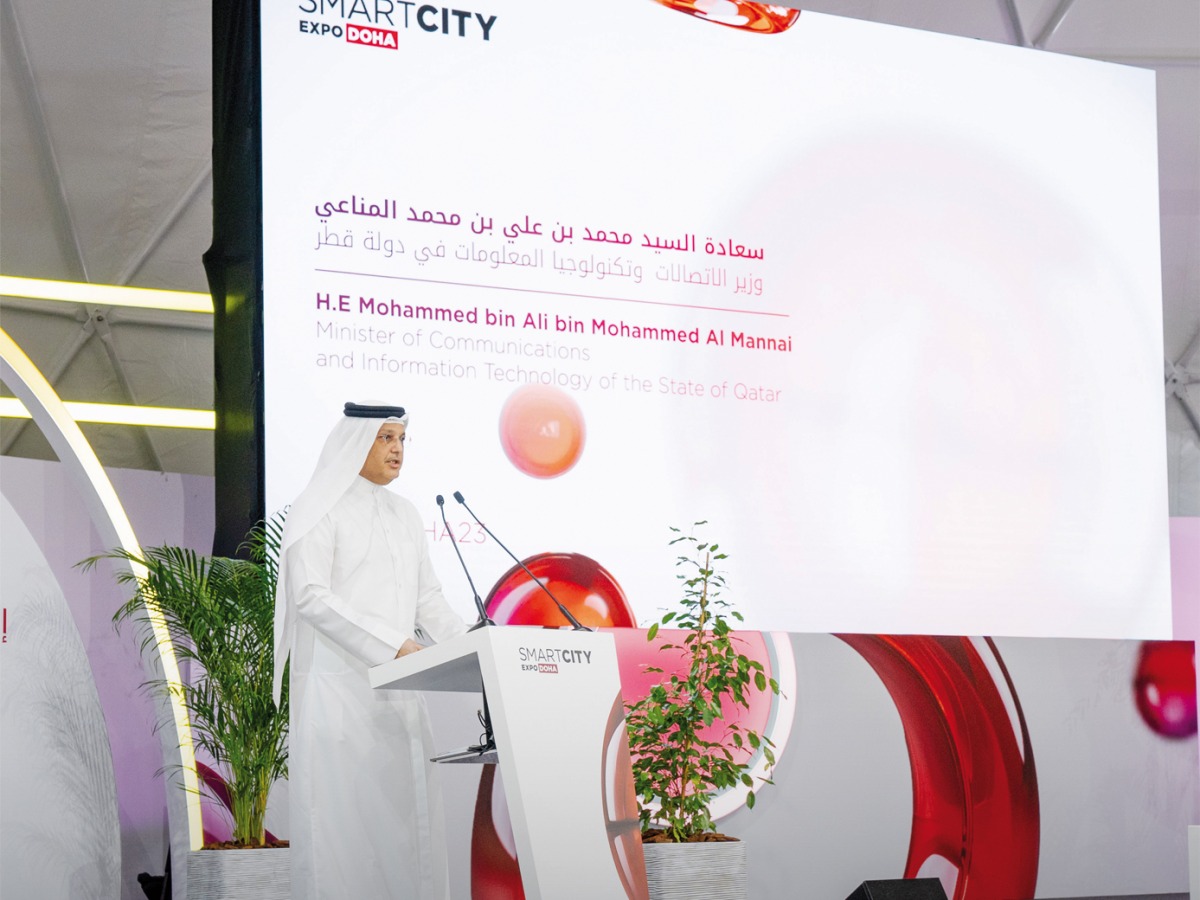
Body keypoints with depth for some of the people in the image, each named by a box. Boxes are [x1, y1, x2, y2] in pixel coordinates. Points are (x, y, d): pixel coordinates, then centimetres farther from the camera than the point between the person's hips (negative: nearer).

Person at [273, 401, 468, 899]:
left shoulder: (404, 514, 17)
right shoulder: (320, 509, -4)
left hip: (398, 689, 6)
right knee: (345, 816, -7)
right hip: (339, 686, -6)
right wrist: (392, 644, -21)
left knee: (405, 812, 2)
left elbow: (427, 597, 17)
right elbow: (309, 595, -15)